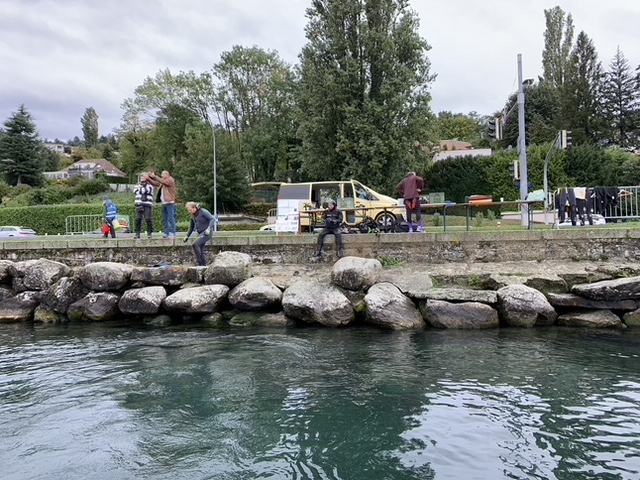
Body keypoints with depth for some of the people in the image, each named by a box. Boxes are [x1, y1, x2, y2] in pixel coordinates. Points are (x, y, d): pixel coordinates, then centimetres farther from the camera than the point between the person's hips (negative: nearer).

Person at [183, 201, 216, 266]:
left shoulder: (203, 211, -12)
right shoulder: (193, 215, 11)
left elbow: (213, 219, -21)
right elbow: (191, 226, 24)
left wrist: (209, 229, -32)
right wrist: (187, 236, 19)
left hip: (207, 233, -8)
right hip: (200, 233, 8)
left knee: (194, 244, -23)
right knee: (200, 251, 3)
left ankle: (199, 262, -14)